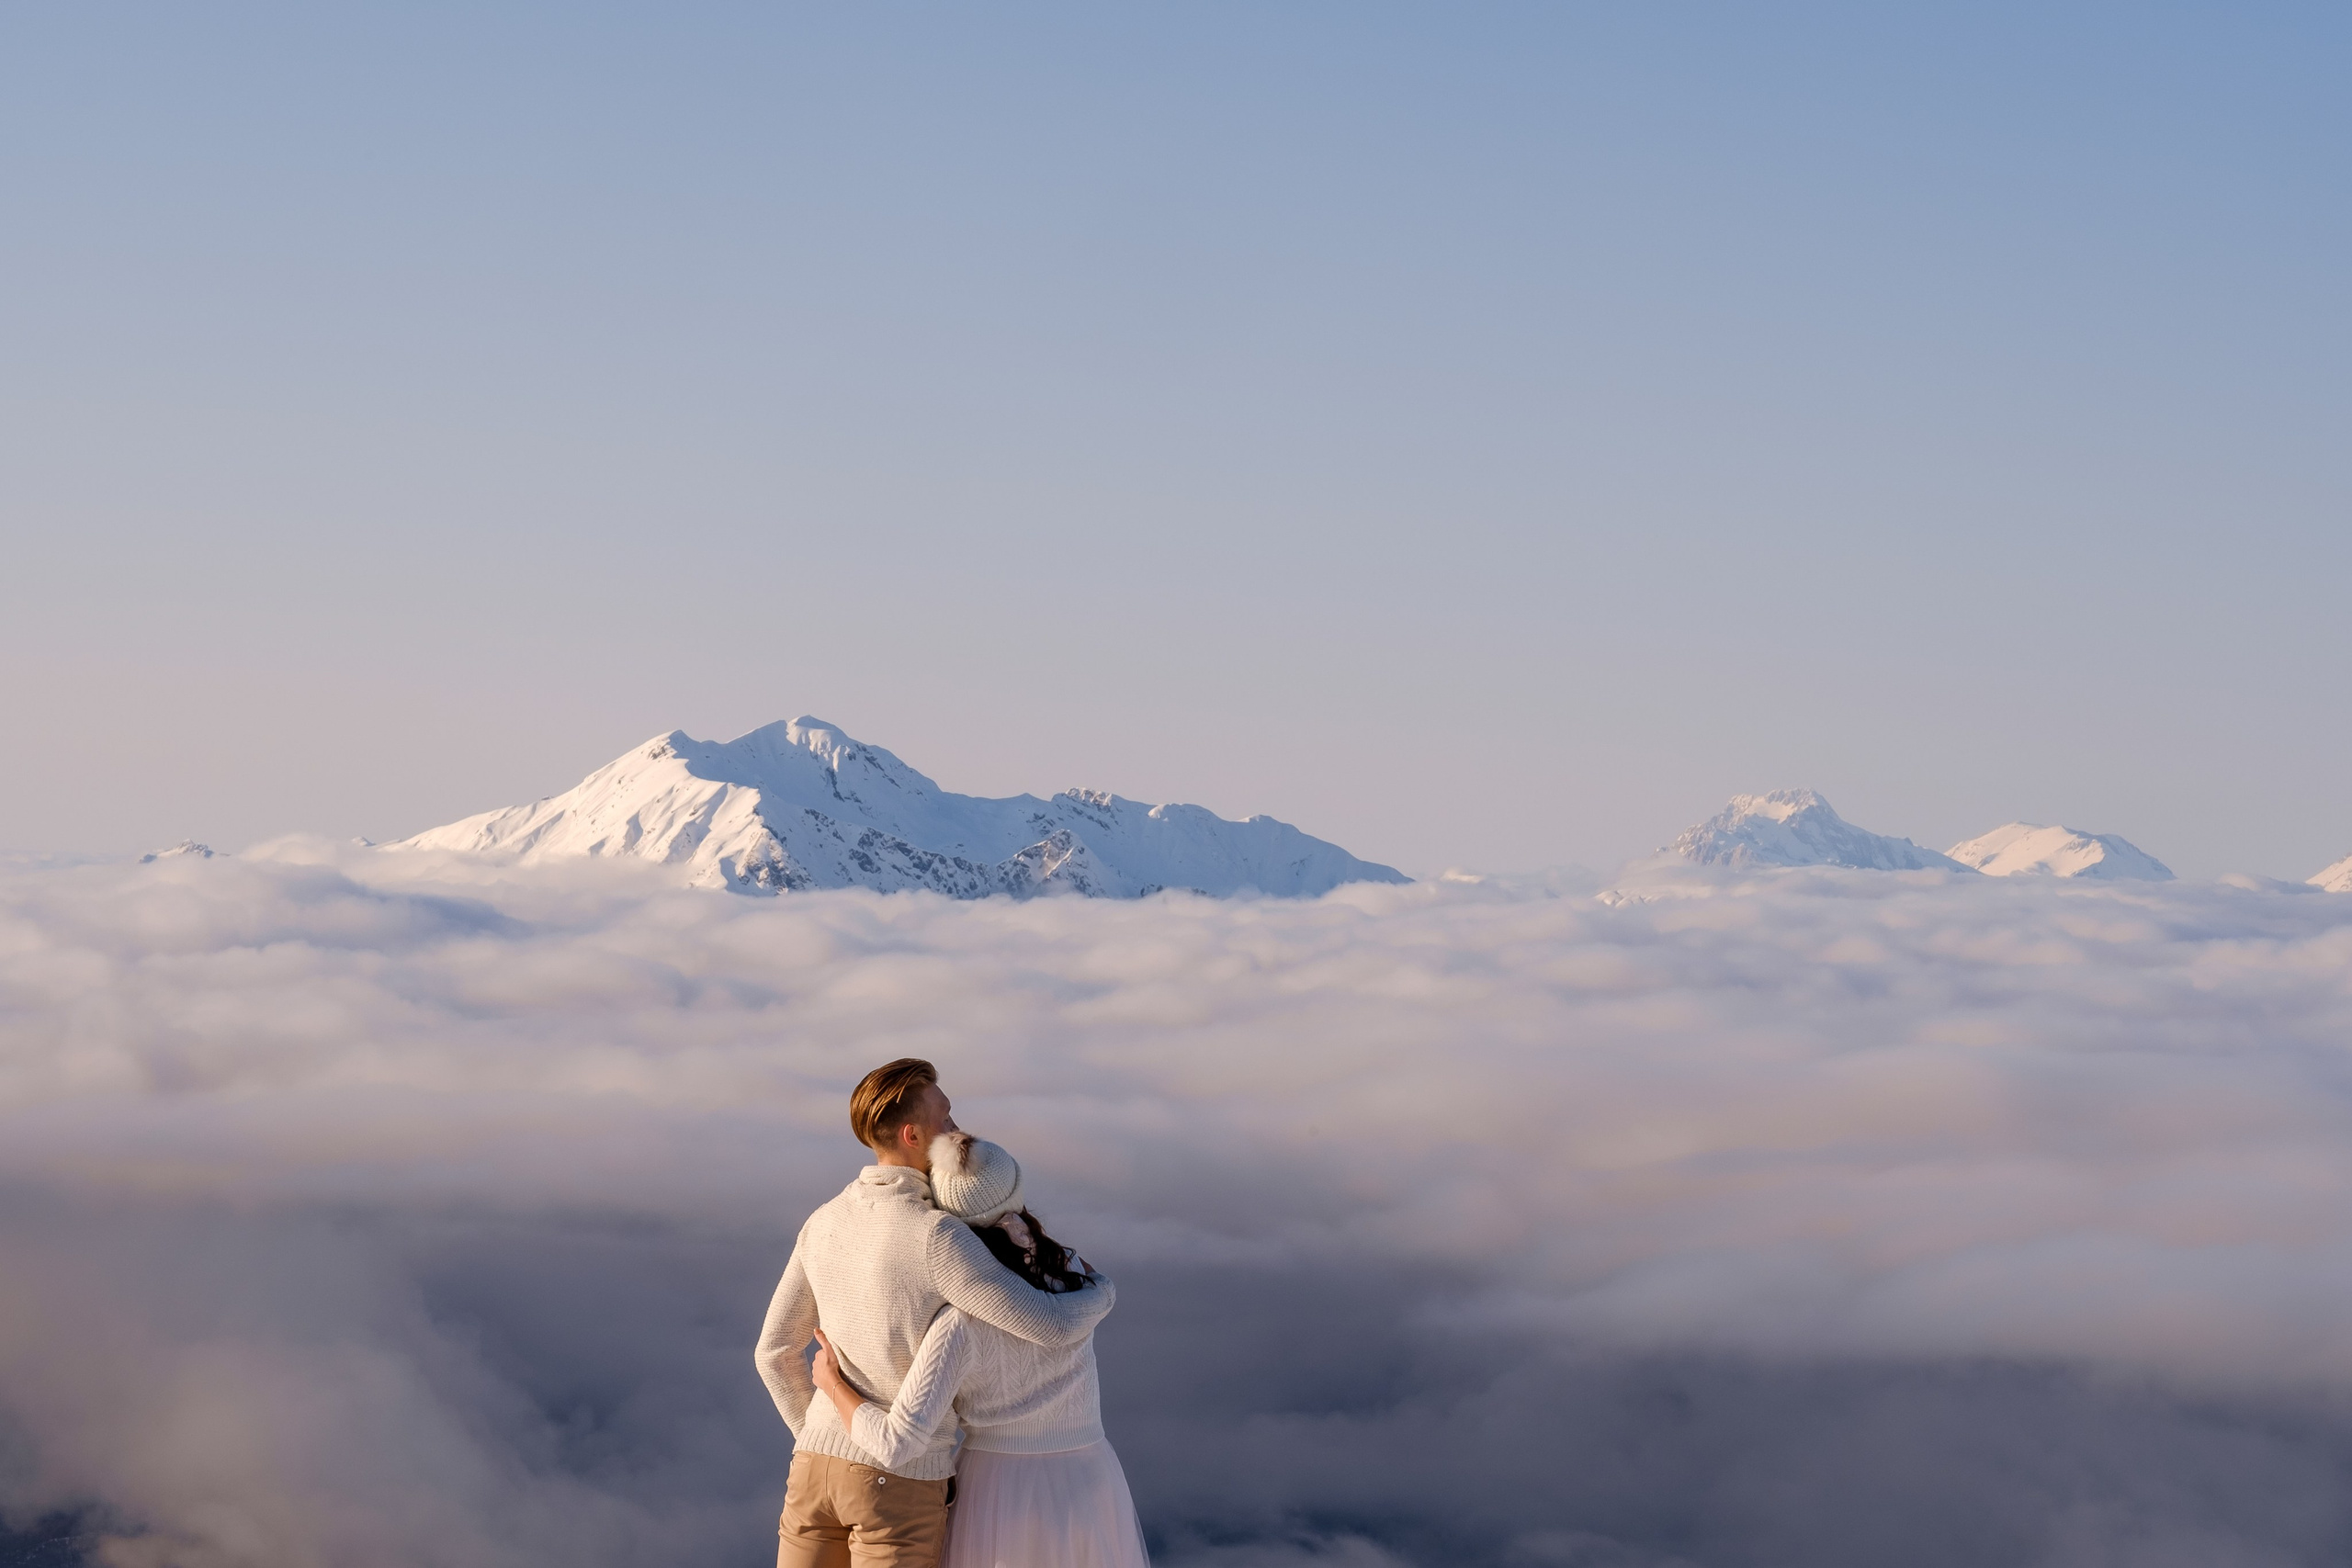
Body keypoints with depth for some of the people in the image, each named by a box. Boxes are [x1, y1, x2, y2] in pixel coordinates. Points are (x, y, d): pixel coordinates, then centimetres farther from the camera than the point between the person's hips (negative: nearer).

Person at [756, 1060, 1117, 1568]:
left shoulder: (824, 1224, 3)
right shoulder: (936, 1238, -21)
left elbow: (775, 1352, 11)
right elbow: (1054, 1328, -21)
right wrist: (1100, 1294, 3)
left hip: (820, 1468, 6)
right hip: (903, 1484, -6)